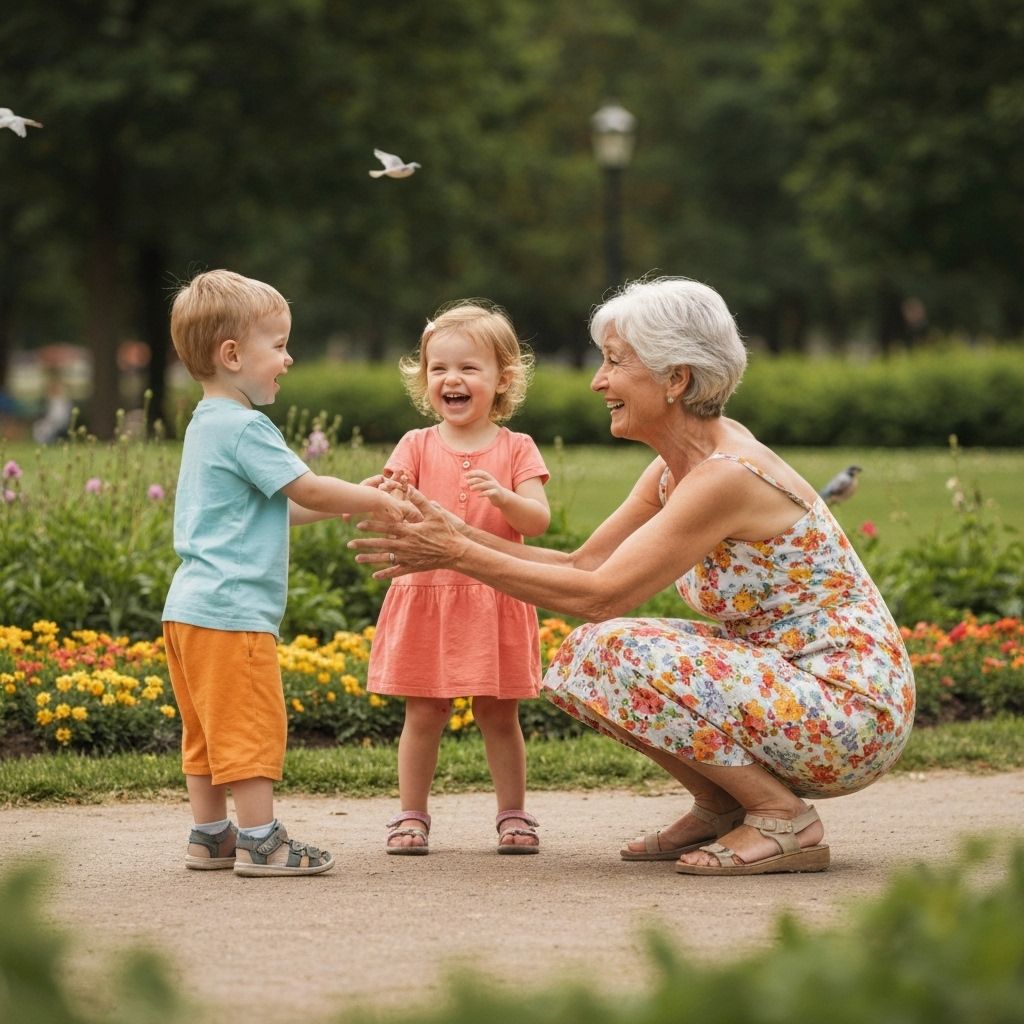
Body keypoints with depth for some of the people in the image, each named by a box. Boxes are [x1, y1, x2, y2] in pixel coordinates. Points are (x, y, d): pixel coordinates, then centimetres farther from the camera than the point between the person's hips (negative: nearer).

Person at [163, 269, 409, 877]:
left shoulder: (208, 425, 19)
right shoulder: (244, 427, -14)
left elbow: (277, 507, 23)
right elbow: (306, 489, -14)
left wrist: (346, 503, 17)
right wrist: (375, 501, -1)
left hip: (191, 609, 10)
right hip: (232, 608, -10)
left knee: (210, 731, 14)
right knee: (251, 728, -5)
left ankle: (211, 836, 20)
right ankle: (260, 842, -2)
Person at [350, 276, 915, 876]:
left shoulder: (727, 477, -22)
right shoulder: (678, 465, 6)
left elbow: (599, 596, -22)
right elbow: (584, 566, 7)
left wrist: (460, 554, -17)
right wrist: (461, 538, -3)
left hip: (854, 709, -9)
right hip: (782, 680, 9)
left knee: (614, 654, -23)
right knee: (585, 657, 2)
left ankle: (786, 820, -12)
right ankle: (721, 807, 12)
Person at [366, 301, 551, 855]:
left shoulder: (516, 449, 2)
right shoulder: (416, 446, 4)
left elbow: (538, 521, -7)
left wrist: (503, 497, -26)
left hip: (496, 605, 0)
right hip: (425, 598, 0)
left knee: (498, 713, 6)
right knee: (424, 712, 1)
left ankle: (513, 814, 16)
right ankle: (411, 815, 10)